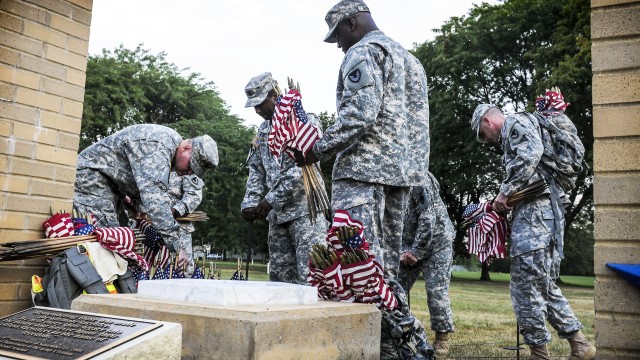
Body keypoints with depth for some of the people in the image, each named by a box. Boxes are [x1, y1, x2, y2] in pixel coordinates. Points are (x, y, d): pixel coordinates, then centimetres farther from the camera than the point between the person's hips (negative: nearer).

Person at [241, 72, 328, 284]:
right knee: (279, 276, 9)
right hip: (277, 213, 7)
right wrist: (250, 202, 3)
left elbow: (302, 170, -17)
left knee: (309, 278, -11)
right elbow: (256, 169, 17)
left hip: (305, 209, -7)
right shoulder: (264, 129, 17)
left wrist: (271, 199, -14)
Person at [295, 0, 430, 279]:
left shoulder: (363, 52, -3)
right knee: (386, 259, 10)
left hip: (365, 166, -9)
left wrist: (318, 150, -10)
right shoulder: (408, 57, 26)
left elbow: (359, 112, -18)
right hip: (404, 168, 9)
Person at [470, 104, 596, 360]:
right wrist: (507, 199, 16)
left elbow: (530, 153, -18)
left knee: (526, 284, -7)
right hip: (545, 212, 10)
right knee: (544, 284, 13)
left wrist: (505, 192, -16)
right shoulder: (510, 137, 29)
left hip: (534, 210, -10)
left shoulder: (516, 121, 1)